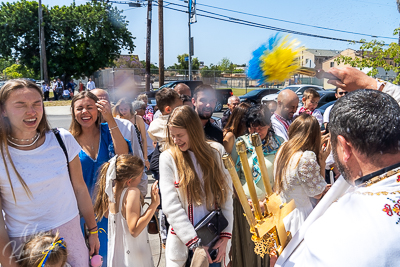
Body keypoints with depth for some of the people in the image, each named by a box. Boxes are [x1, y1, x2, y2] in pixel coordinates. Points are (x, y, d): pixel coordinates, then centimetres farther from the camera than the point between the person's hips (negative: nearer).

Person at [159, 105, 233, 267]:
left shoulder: (216, 152, 0)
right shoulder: (168, 158, -7)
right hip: (182, 245, -1)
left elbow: (226, 196, -2)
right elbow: (171, 206, -12)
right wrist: (195, 243, -16)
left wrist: (225, 236, -8)